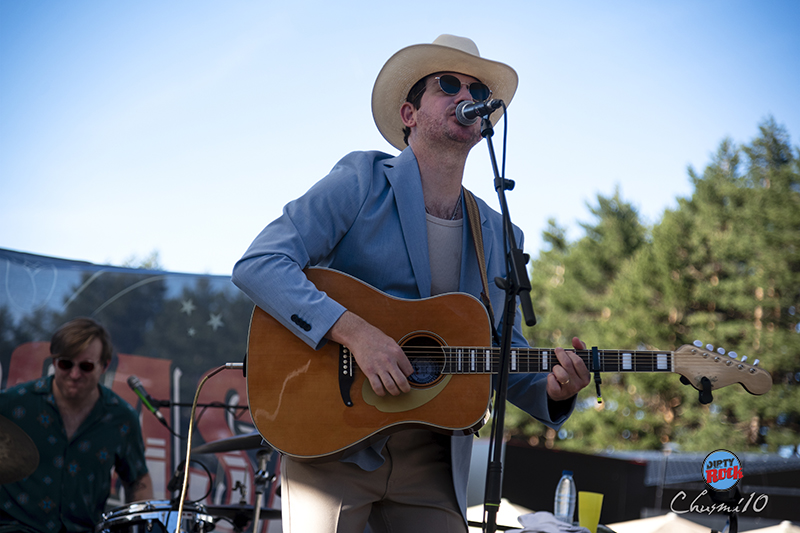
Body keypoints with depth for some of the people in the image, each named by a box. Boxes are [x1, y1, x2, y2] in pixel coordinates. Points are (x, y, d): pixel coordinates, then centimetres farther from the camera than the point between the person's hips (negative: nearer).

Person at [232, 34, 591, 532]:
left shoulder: (498, 237, 11)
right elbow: (259, 265, -16)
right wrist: (355, 331, -27)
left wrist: (552, 388, -8)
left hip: (431, 467, 5)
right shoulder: (364, 182, -5)